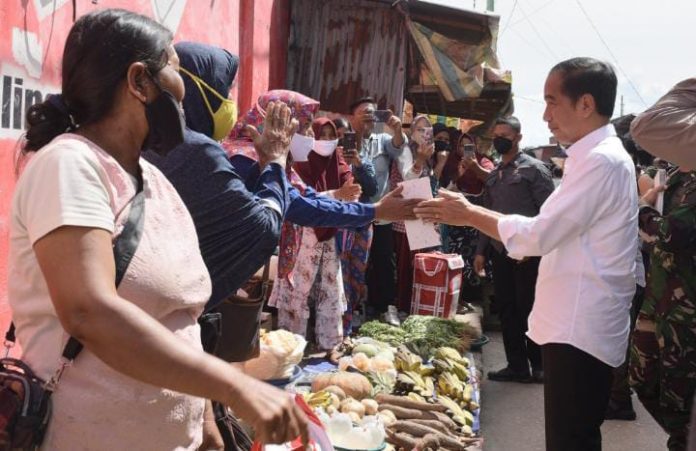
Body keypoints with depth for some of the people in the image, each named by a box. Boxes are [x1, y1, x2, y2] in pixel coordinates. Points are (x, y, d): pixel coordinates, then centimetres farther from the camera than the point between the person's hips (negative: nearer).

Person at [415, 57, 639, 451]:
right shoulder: (597, 156, 16)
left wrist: (469, 214, -10)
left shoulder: (603, 160, -18)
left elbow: (539, 235, -21)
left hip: (581, 328, -10)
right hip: (575, 323, 10)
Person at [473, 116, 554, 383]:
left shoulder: (533, 169, -5)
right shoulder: (494, 175, 15)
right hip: (500, 252, 6)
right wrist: (481, 251, 13)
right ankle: (517, 366, 19)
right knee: (507, 310, 9)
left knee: (529, 310, 0)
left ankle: (539, 366, 15)